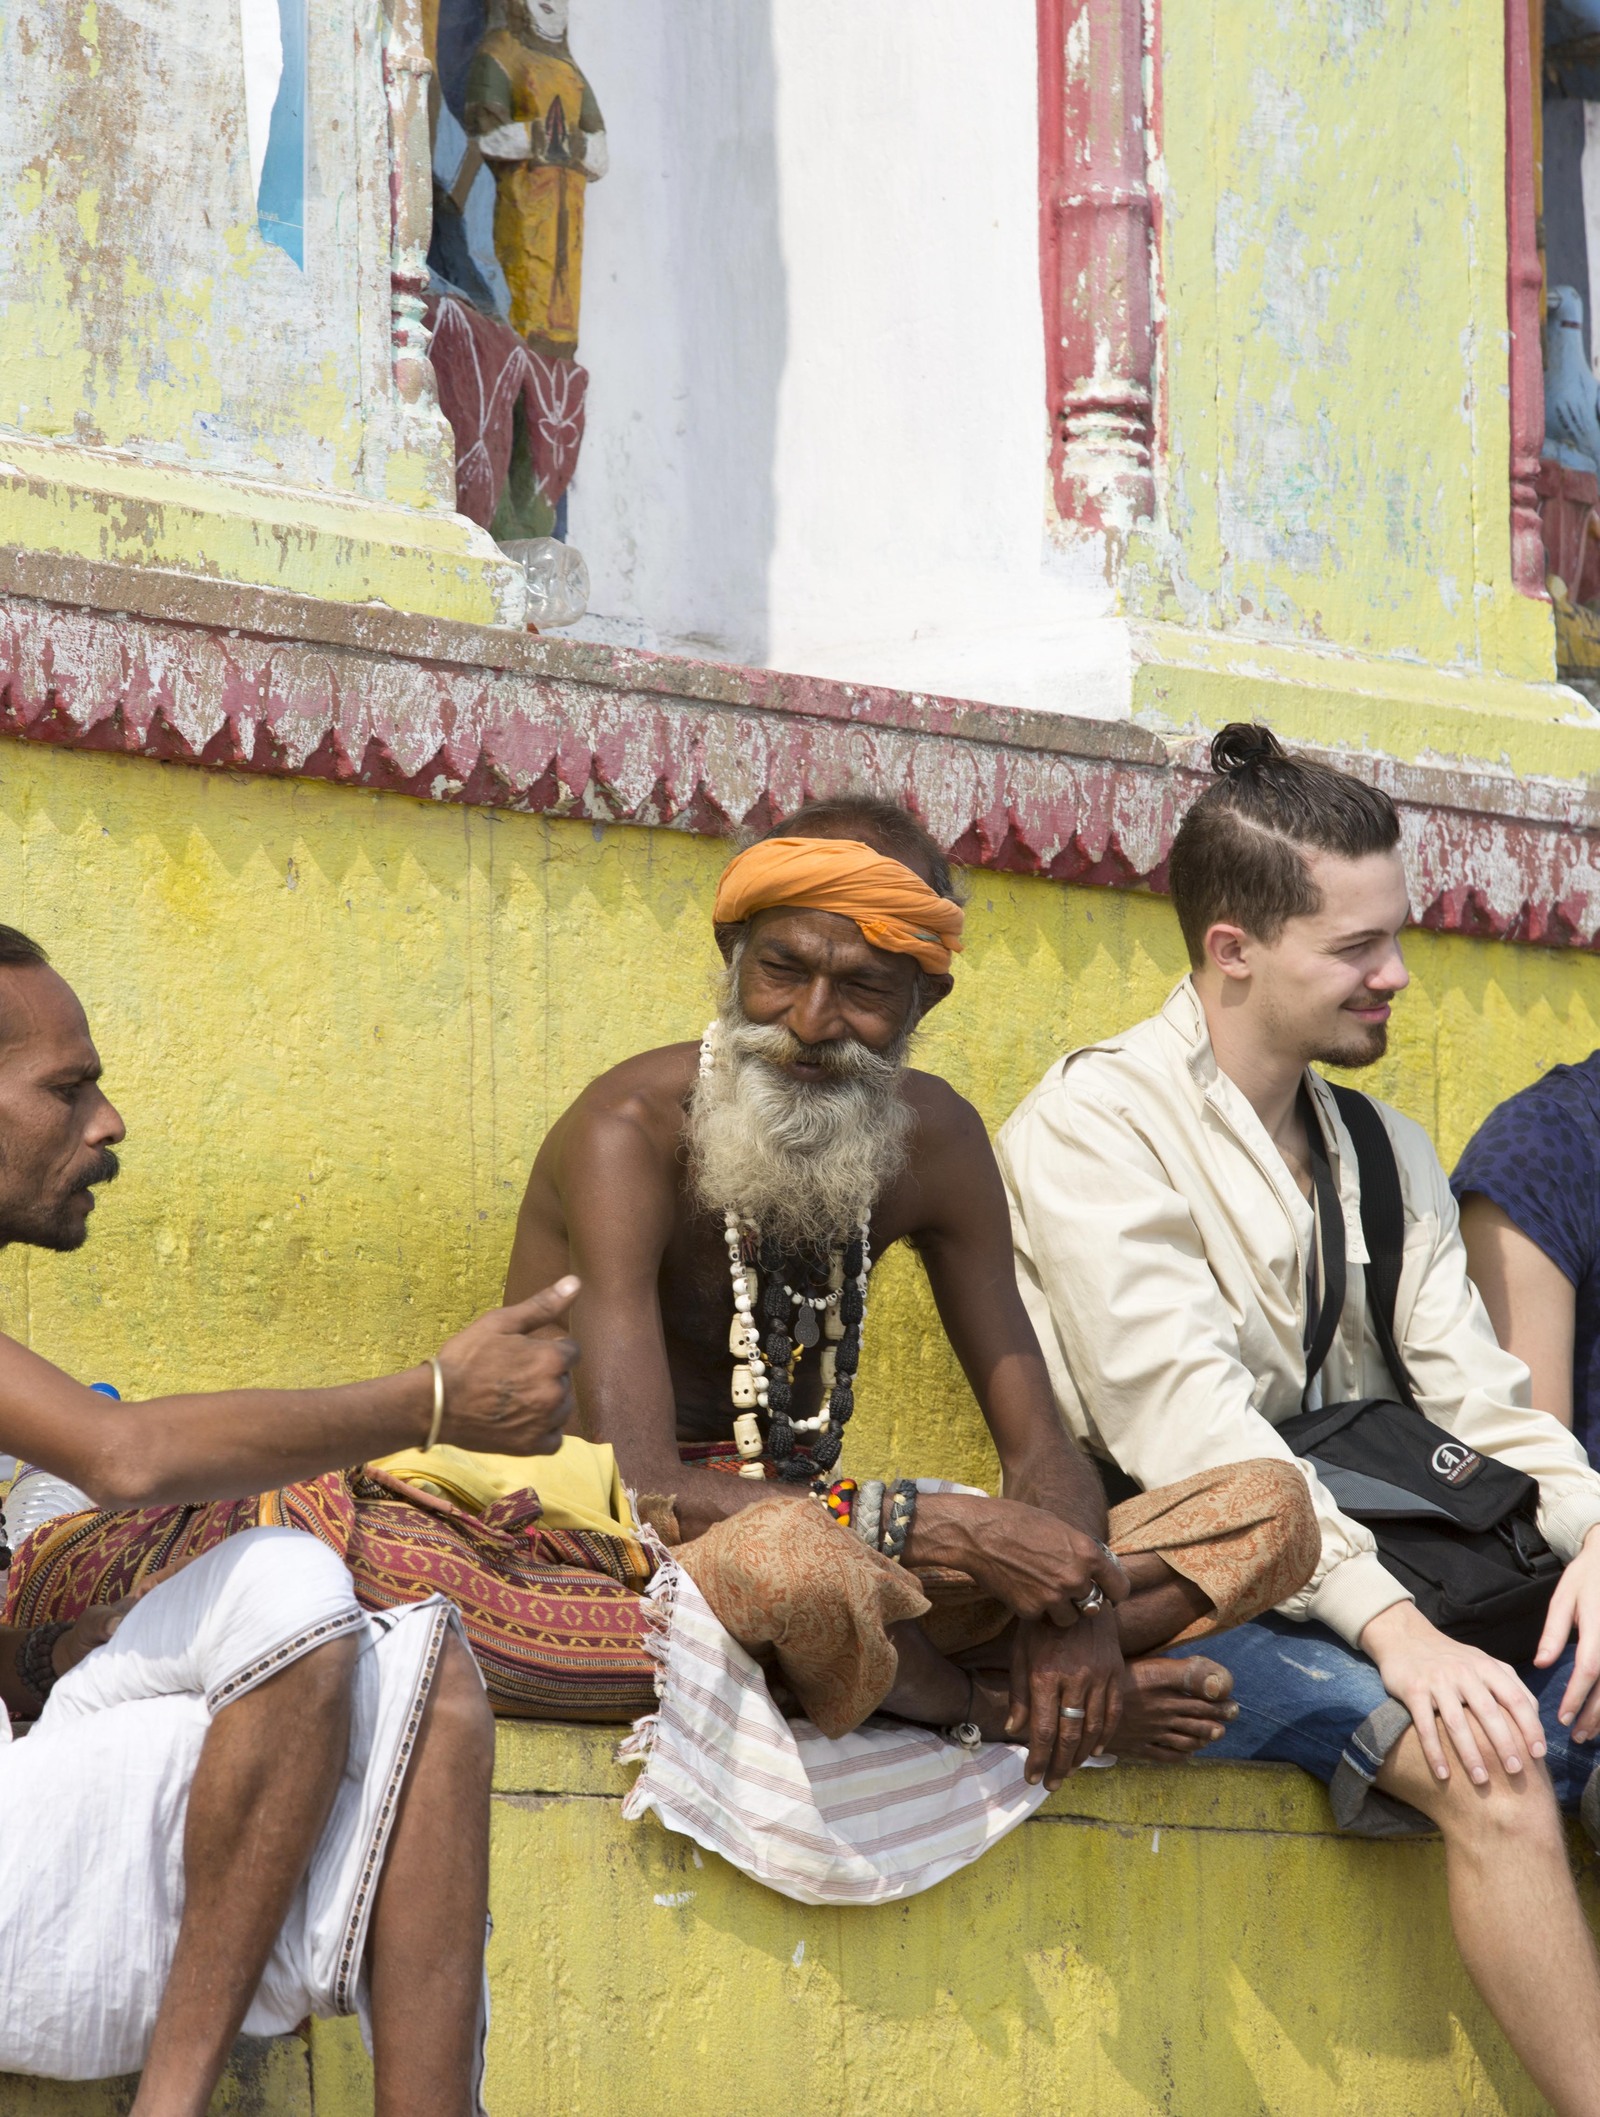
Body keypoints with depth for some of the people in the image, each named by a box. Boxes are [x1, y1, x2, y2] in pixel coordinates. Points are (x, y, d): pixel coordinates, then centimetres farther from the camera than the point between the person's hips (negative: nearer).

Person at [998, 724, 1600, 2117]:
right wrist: (1391, 1627, -27)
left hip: (1373, 1572, 6)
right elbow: (1184, 1416, -16)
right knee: (1487, 1767, -30)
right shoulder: (1097, 1124, -4)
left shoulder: (1386, 1153, 19)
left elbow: (1477, 1393, 10)